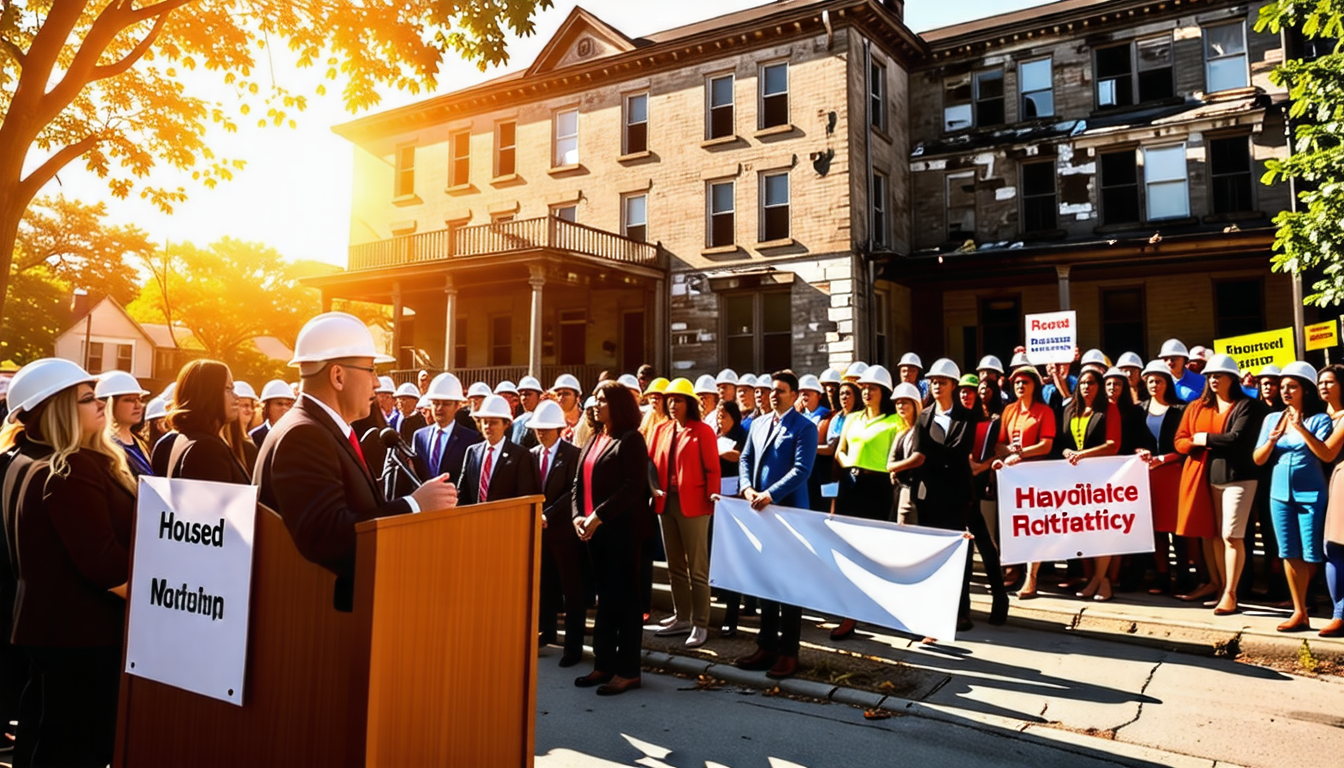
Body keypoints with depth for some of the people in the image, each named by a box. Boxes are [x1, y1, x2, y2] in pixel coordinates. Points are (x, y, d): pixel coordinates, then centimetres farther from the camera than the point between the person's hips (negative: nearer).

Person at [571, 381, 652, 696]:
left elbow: (633, 487, -18)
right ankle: (604, 664, 23)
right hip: (595, 531, 8)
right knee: (605, 598, 14)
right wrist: (578, 516, -3)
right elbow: (580, 483, 13)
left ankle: (628, 670, 10)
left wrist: (599, 515, -21)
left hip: (622, 530, -8)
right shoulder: (593, 440, 15)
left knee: (625, 599, 0)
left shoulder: (630, 440, -9)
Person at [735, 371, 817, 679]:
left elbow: (801, 470, -16)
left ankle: (789, 652, 13)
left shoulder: (804, 428, -7)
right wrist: (747, 488, -6)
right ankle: (767, 646, 23)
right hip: (759, 511, 6)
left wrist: (771, 494, -24)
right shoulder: (759, 423, 12)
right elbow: (745, 459, 12)